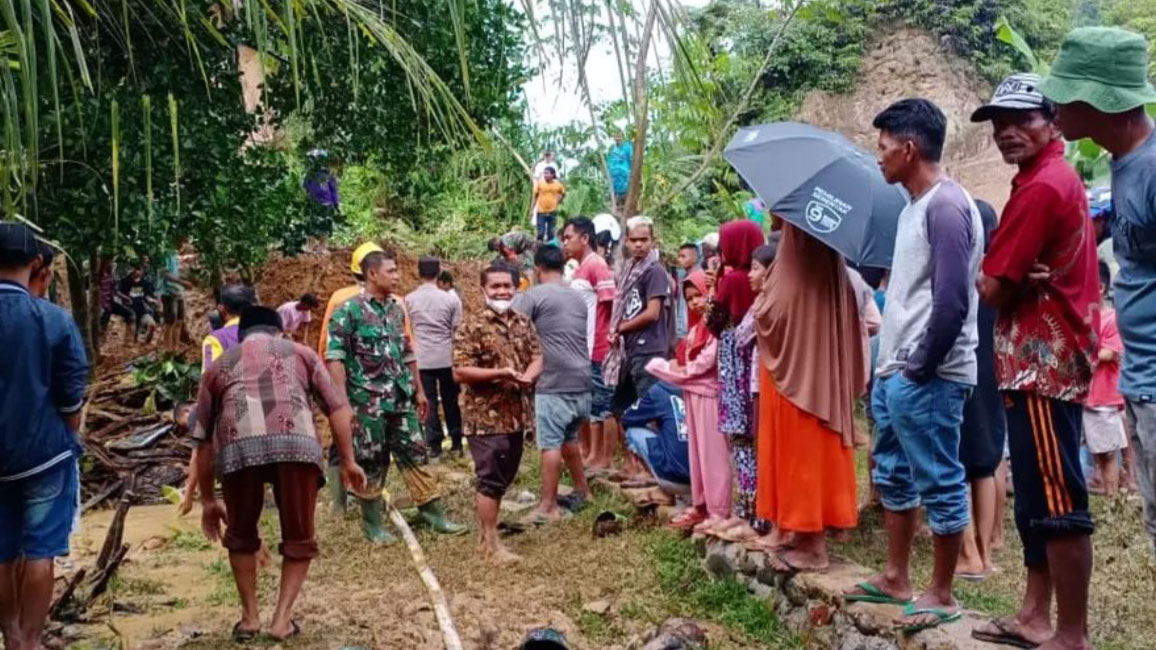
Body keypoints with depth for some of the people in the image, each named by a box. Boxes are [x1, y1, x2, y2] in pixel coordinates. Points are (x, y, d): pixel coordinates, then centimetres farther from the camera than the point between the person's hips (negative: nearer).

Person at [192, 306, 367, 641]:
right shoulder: (301, 352, 31)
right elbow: (338, 408, 18)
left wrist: (208, 500, 37)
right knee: (299, 538, 18)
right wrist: (348, 461, 18)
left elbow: (203, 439, 32)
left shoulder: (220, 364, 33)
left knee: (241, 537, 25)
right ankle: (282, 619, 13)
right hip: (297, 443, -1)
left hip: (239, 447, 1)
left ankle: (250, 617, 28)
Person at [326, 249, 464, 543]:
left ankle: (435, 515, 16)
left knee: (415, 456, 9)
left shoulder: (396, 309, 12)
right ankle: (373, 525, 18)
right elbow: (335, 357, -12)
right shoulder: (348, 310, -8)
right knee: (371, 464, 5)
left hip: (402, 398, 6)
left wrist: (419, 390, 19)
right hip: (368, 401, -6)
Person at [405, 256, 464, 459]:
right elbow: (457, 330, 0)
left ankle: (434, 445, 6)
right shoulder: (450, 299, -3)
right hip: (447, 358, 0)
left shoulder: (409, 300, -1)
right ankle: (456, 443, 17)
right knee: (451, 401, 12)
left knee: (429, 402, 5)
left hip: (422, 360, 0)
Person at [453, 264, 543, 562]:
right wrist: (499, 373, -24)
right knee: (490, 479, -2)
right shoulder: (472, 326, -11)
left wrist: (527, 376, -14)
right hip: (486, 417, -7)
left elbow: (537, 357, 8)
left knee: (503, 478, 15)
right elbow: (459, 372, -16)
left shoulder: (523, 323, 10)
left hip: (517, 414, 7)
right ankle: (490, 544, 8)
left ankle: (486, 533, 28)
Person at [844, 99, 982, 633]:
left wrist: (920, 368, -16)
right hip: (894, 372, 10)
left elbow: (952, 302, -22)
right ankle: (895, 578, 31)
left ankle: (942, 595, 14)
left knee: (940, 484, 2)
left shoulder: (946, 205, -16)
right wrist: (891, 365, 14)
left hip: (926, 379, -10)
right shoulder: (914, 206, 15)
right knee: (893, 477, 18)